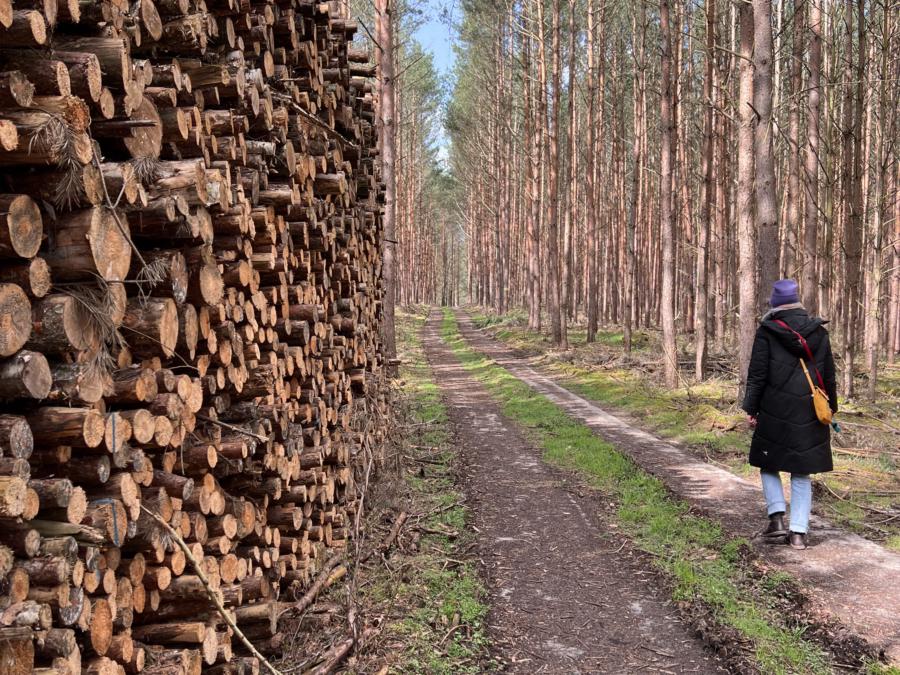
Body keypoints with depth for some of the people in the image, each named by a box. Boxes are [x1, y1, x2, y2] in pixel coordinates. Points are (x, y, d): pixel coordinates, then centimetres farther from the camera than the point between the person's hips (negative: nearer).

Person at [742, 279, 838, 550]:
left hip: (774, 413, -3)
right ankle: (798, 532, 6)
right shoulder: (819, 332, 4)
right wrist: (830, 408, 19)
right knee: (801, 473, 10)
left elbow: (757, 374, -7)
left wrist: (751, 409, 0)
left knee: (769, 466, 14)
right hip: (810, 415, 3)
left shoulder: (767, 331, -7)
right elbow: (829, 376, 9)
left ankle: (777, 520, -1)